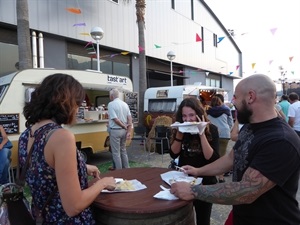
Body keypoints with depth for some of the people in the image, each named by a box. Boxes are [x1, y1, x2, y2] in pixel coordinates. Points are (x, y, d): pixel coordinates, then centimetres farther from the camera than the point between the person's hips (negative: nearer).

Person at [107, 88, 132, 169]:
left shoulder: (111, 104, -11)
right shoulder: (125, 104, 9)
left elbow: (115, 119, -20)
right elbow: (129, 118, 2)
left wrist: (124, 126, -8)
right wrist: (129, 132, -1)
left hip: (115, 130, -7)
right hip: (124, 130, 7)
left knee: (116, 152, 3)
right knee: (123, 150, 19)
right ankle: (126, 169, 26)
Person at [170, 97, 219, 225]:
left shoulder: (211, 129, -14)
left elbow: (212, 158, -21)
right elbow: (174, 154, -8)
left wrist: (202, 134, -30)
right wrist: (179, 134, -21)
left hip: (204, 182, -3)